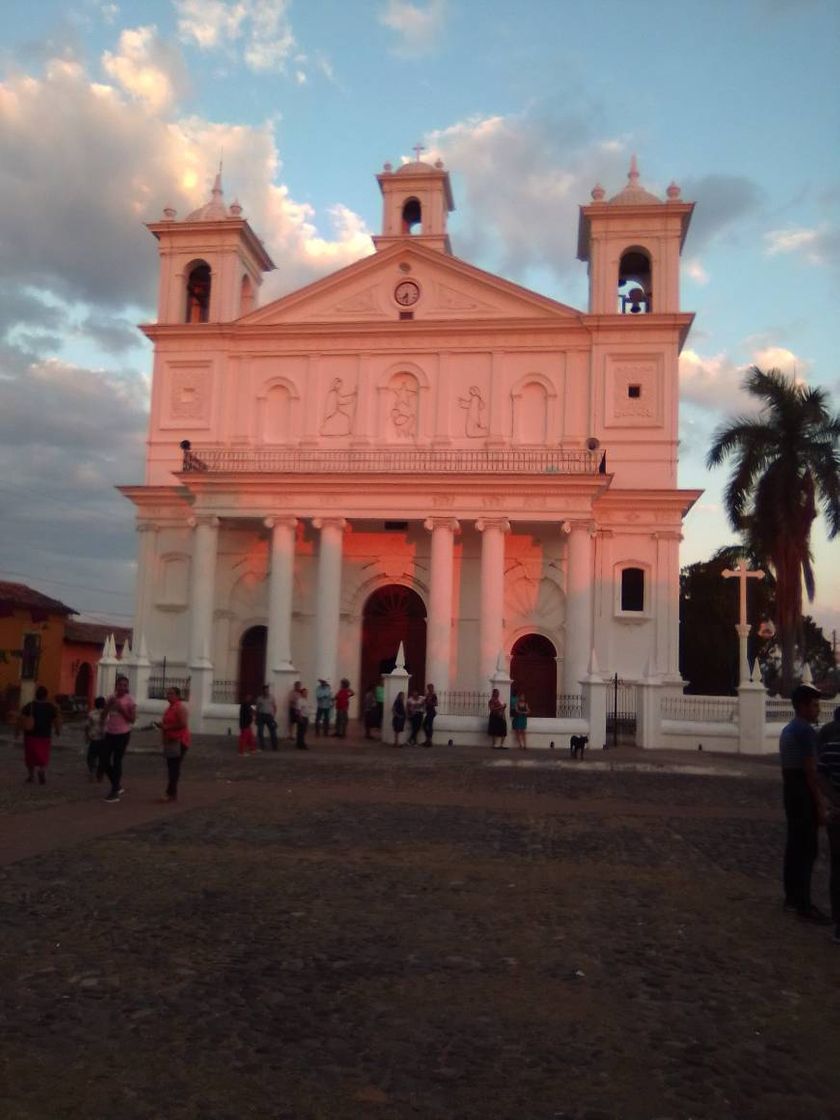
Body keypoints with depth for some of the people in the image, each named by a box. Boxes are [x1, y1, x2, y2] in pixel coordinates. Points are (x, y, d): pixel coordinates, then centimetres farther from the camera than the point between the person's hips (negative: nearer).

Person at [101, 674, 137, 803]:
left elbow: (132, 719, -10)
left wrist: (121, 708, -17)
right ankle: (118, 786, 25)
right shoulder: (111, 697, 8)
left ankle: (115, 792, 7)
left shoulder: (129, 699, -7)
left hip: (123, 734, -6)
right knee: (105, 761, 6)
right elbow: (104, 715, 9)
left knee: (116, 762, -2)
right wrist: (109, 705, -6)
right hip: (110, 733, 6)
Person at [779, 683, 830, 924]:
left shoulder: (788, 730, 15)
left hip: (790, 790, 10)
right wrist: (820, 805, -17)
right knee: (807, 849, -7)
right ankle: (804, 905, -5)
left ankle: (792, 896, 21)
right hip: (804, 794, -10)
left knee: (794, 845, 14)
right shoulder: (806, 731, -16)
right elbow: (810, 771, -19)